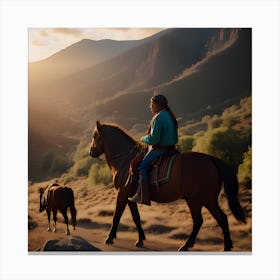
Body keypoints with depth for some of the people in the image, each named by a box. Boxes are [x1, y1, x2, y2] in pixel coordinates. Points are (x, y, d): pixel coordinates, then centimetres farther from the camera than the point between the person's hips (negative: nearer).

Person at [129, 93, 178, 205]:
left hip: (159, 149, -11)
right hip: (170, 148, 11)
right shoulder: (170, 116, 14)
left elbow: (153, 139, -23)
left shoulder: (159, 118, -18)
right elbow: (175, 138, 20)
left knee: (142, 167, -11)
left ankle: (143, 196, -17)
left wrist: (143, 139, -3)